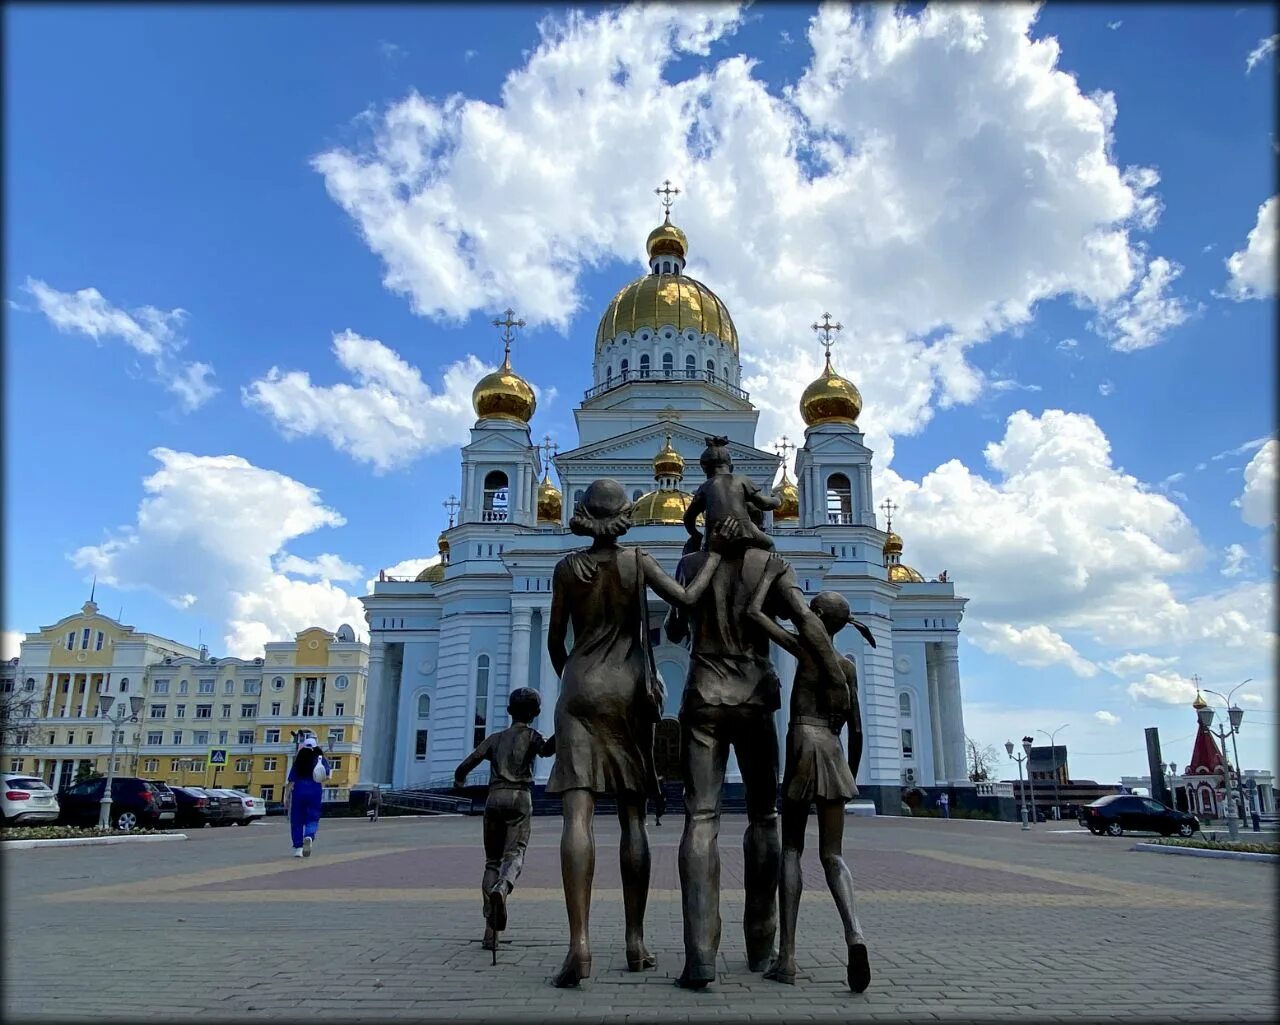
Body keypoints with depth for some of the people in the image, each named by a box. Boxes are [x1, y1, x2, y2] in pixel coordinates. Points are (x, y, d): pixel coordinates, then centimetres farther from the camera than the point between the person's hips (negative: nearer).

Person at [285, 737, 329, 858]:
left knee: (297, 820, 9)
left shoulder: (298, 760, 5)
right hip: (315, 791, 0)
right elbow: (326, 776, -4)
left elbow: (291, 780, -1)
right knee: (313, 818, 6)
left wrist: (286, 795, 2)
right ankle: (309, 837, -24)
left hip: (299, 790, 0)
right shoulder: (320, 759, 5)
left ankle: (298, 848, 7)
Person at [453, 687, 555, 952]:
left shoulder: (495, 738, 21)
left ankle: (491, 932, -2)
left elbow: (464, 766, 17)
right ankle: (501, 889, -46)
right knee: (514, 854, -11)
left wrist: (459, 781, 38)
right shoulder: (530, 735, 11)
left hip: (494, 798, 3)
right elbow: (546, 749, -13)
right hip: (520, 797, -3)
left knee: (492, 861, 8)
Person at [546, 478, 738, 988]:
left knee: (578, 812, -10)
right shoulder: (638, 561, 1)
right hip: (629, 690, 1)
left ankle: (579, 944, -22)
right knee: (632, 817, 7)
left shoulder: (568, 567, 3)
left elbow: (555, 640, 7)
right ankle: (635, 941, 9)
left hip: (581, 689, -1)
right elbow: (687, 599, -8)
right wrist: (714, 552, 4)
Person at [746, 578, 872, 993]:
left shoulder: (805, 646, 0)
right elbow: (857, 730, 16)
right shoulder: (848, 666, 16)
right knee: (832, 854, 6)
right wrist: (852, 775, 26)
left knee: (791, 849, 3)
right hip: (834, 752, 4)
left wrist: (768, 574, 8)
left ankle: (786, 956, -2)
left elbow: (753, 613, -5)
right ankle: (854, 934, -20)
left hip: (804, 745, -4)